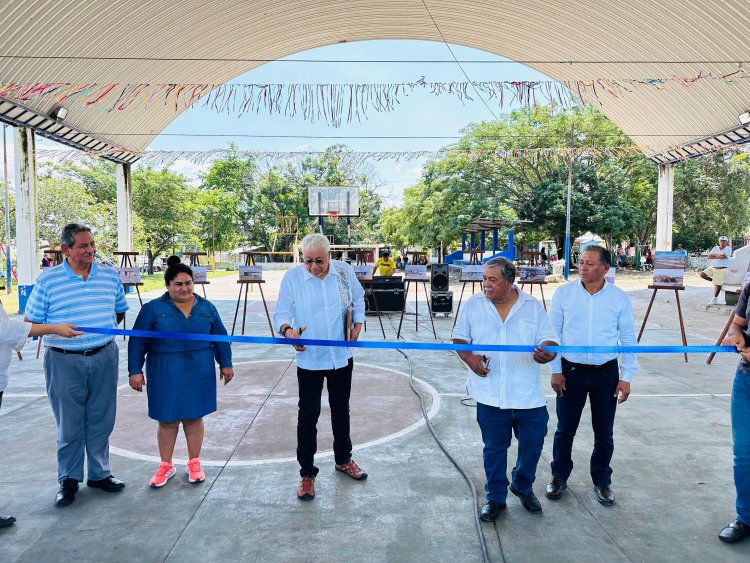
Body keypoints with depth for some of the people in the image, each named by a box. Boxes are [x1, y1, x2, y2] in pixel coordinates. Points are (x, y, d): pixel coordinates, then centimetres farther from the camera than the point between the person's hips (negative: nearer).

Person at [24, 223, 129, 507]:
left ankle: (99, 473, 29)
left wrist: (101, 328, 4)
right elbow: (31, 323, -1)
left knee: (101, 421, 13)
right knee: (69, 425, 9)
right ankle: (68, 480, 26)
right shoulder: (47, 280, -5)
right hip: (64, 361, -2)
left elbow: (120, 312, 15)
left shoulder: (110, 275, 4)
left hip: (104, 357, 3)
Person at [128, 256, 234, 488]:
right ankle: (166, 466, 25)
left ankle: (194, 463, 26)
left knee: (194, 417, 10)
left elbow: (220, 337, 10)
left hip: (198, 374, 2)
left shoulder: (206, 307, 3)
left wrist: (225, 364, 10)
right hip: (166, 375, -1)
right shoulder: (153, 309, -5)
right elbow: (138, 342, -2)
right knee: (167, 420, 8)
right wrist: (135, 370, -5)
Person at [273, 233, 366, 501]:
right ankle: (307, 473, 17)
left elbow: (358, 298, 12)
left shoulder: (344, 271, -5)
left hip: (341, 356, 3)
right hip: (309, 359, -3)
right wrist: (287, 330, -31)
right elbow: (282, 312, -10)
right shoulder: (292, 277, -12)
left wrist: (358, 323, 1)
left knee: (341, 410, 19)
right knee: (308, 415, 2)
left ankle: (343, 459, 39)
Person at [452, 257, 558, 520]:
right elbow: (459, 337, 6)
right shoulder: (473, 305, 1)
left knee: (533, 443, 11)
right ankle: (495, 497, 31)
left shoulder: (533, 306, 0)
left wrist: (546, 352, -24)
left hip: (528, 395, 1)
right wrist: (469, 358, -14)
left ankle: (523, 487, 39)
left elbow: (548, 340, 0)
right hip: (490, 396, 0)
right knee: (494, 448, 12)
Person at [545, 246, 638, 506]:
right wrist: (555, 370, -2)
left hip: (606, 373, 1)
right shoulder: (564, 293, -4)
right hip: (571, 371, 0)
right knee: (565, 429, 10)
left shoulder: (620, 298, -3)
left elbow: (628, 339, 2)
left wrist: (626, 377, -1)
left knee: (604, 432, 12)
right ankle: (559, 477, 29)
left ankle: (602, 481, 31)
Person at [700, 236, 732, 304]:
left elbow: (723, 256, -20)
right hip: (712, 267, 5)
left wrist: (714, 255, -7)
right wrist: (718, 256, -13)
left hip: (721, 269, -5)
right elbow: (709, 257, 0)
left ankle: (715, 298, 9)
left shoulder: (728, 249, -1)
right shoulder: (715, 248, 12)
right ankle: (714, 281, 9)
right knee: (702, 274, -11)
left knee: (718, 285, -5)